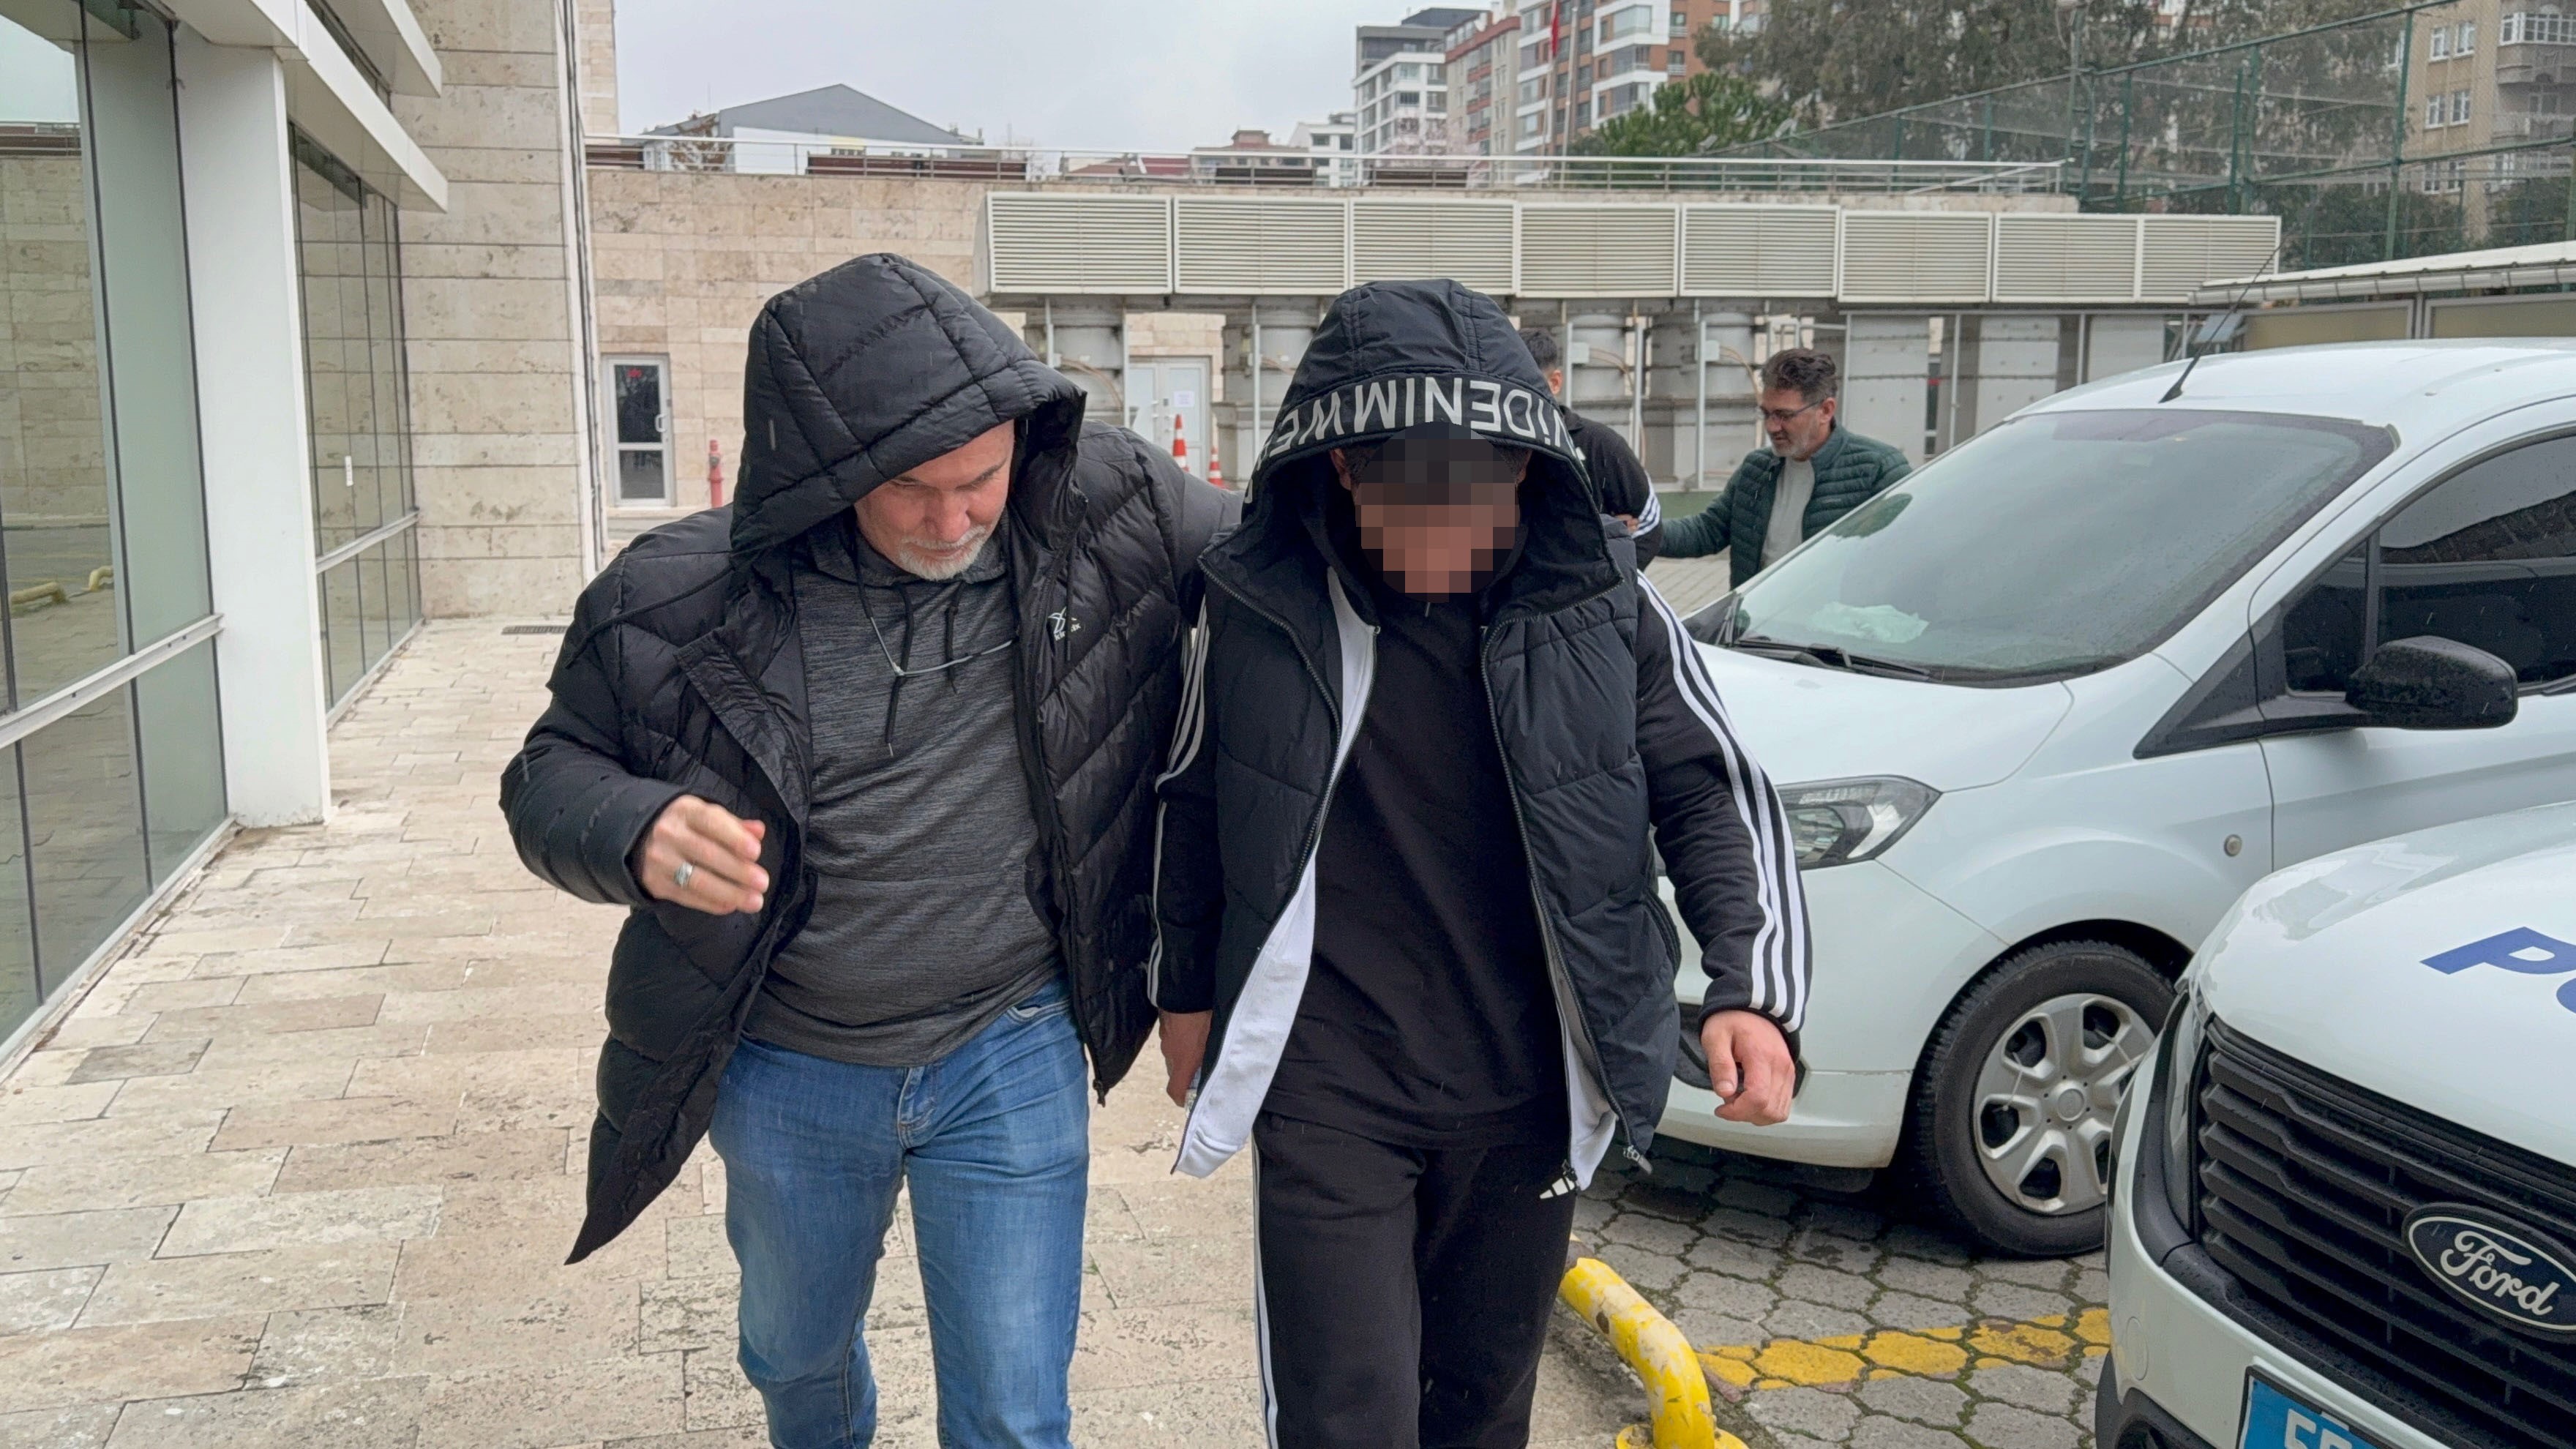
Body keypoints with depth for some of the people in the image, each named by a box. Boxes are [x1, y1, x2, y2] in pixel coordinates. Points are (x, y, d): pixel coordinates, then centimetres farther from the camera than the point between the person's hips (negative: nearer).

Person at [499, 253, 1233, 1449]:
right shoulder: (680, 599, -17)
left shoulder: (1104, 511, -16)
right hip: (786, 1072, 2)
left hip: (1008, 1063, -1)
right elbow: (551, 772, -5)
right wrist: (636, 829, -27)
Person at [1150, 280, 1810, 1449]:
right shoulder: (1259, 603, -10)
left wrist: (1752, 990, -17)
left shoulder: (1600, 607, -10)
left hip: (1524, 1092, 2)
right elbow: (1196, 802, 6)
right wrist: (1188, 993, 12)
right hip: (1324, 1092, -2)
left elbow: (1714, 794, -2)